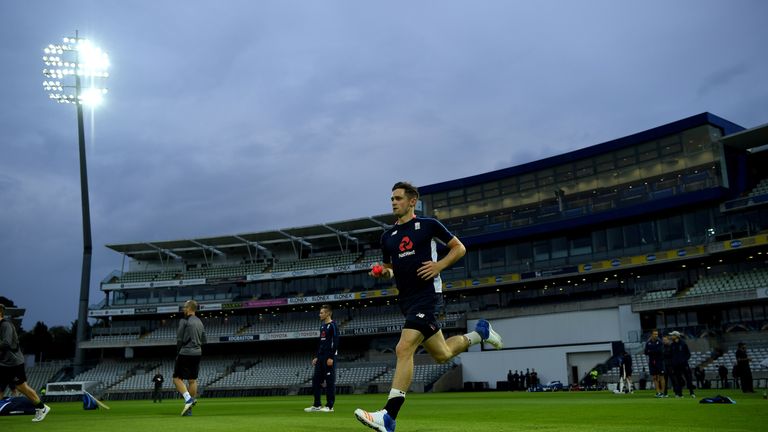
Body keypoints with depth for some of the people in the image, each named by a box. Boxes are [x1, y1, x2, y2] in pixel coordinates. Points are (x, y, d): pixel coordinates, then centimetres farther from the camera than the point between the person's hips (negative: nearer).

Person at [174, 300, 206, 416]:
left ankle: (188, 399, -16)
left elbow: (179, 339, -10)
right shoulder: (200, 322, 13)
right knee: (193, 380, 9)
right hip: (197, 354, 7)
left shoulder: (184, 321, -8)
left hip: (185, 353, -7)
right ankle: (189, 409, 11)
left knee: (177, 378, 1)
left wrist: (178, 352, 3)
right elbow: (204, 340, 16)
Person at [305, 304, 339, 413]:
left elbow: (335, 342, -16)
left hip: (329, 357, -9)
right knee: (316, 379, 8)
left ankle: (329, 406, 1)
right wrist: (316, 357, 19)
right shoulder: (322, 326, 17)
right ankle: (317, 405, 14)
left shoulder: (332, 325, -9)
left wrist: (331, 358, -21)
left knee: (330, 381, -4)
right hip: (321, 357, 9)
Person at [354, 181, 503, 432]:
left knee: (404, 349, -22)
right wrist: (381, 272, 2)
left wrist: (439, 265, -11)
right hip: (406, 299, 7)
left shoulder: (428, 225, -1)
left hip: (427, 293, -7)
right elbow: (389, 268, 25)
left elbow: (459, 248, 5)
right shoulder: (388, 236, 14)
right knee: (442, 355, 14)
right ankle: (479, 333, 40)